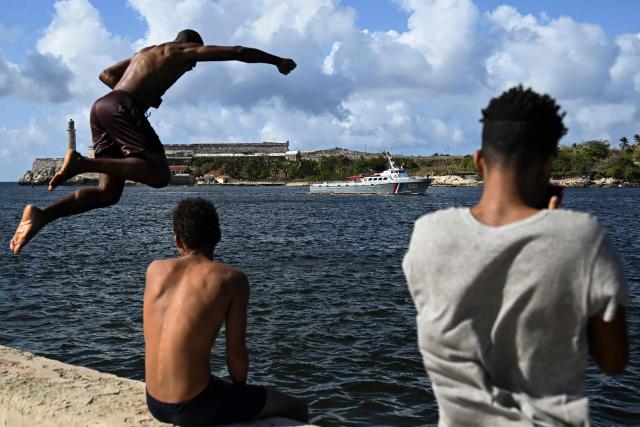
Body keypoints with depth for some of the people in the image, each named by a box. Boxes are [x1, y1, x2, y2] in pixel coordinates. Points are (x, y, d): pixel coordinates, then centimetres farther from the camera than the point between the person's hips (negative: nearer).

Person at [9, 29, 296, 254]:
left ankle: (40, 214, -11)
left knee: (108, 193, 5)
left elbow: (106, 74, 34)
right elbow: (239, 52, 13)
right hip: (123, 109, -8)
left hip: (101, 106, 8)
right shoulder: (185, 50, 14)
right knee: (159, 174, -13)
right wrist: (277, 61, 24)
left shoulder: (146, 52, 34)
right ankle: (81, 163, -24)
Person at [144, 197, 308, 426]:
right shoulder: (233, 279, -11)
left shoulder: (155, 269, 3)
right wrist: (240, 387, 9)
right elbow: (236, 354, -7)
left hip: (154, 403, 6)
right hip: (193, 408, -6)